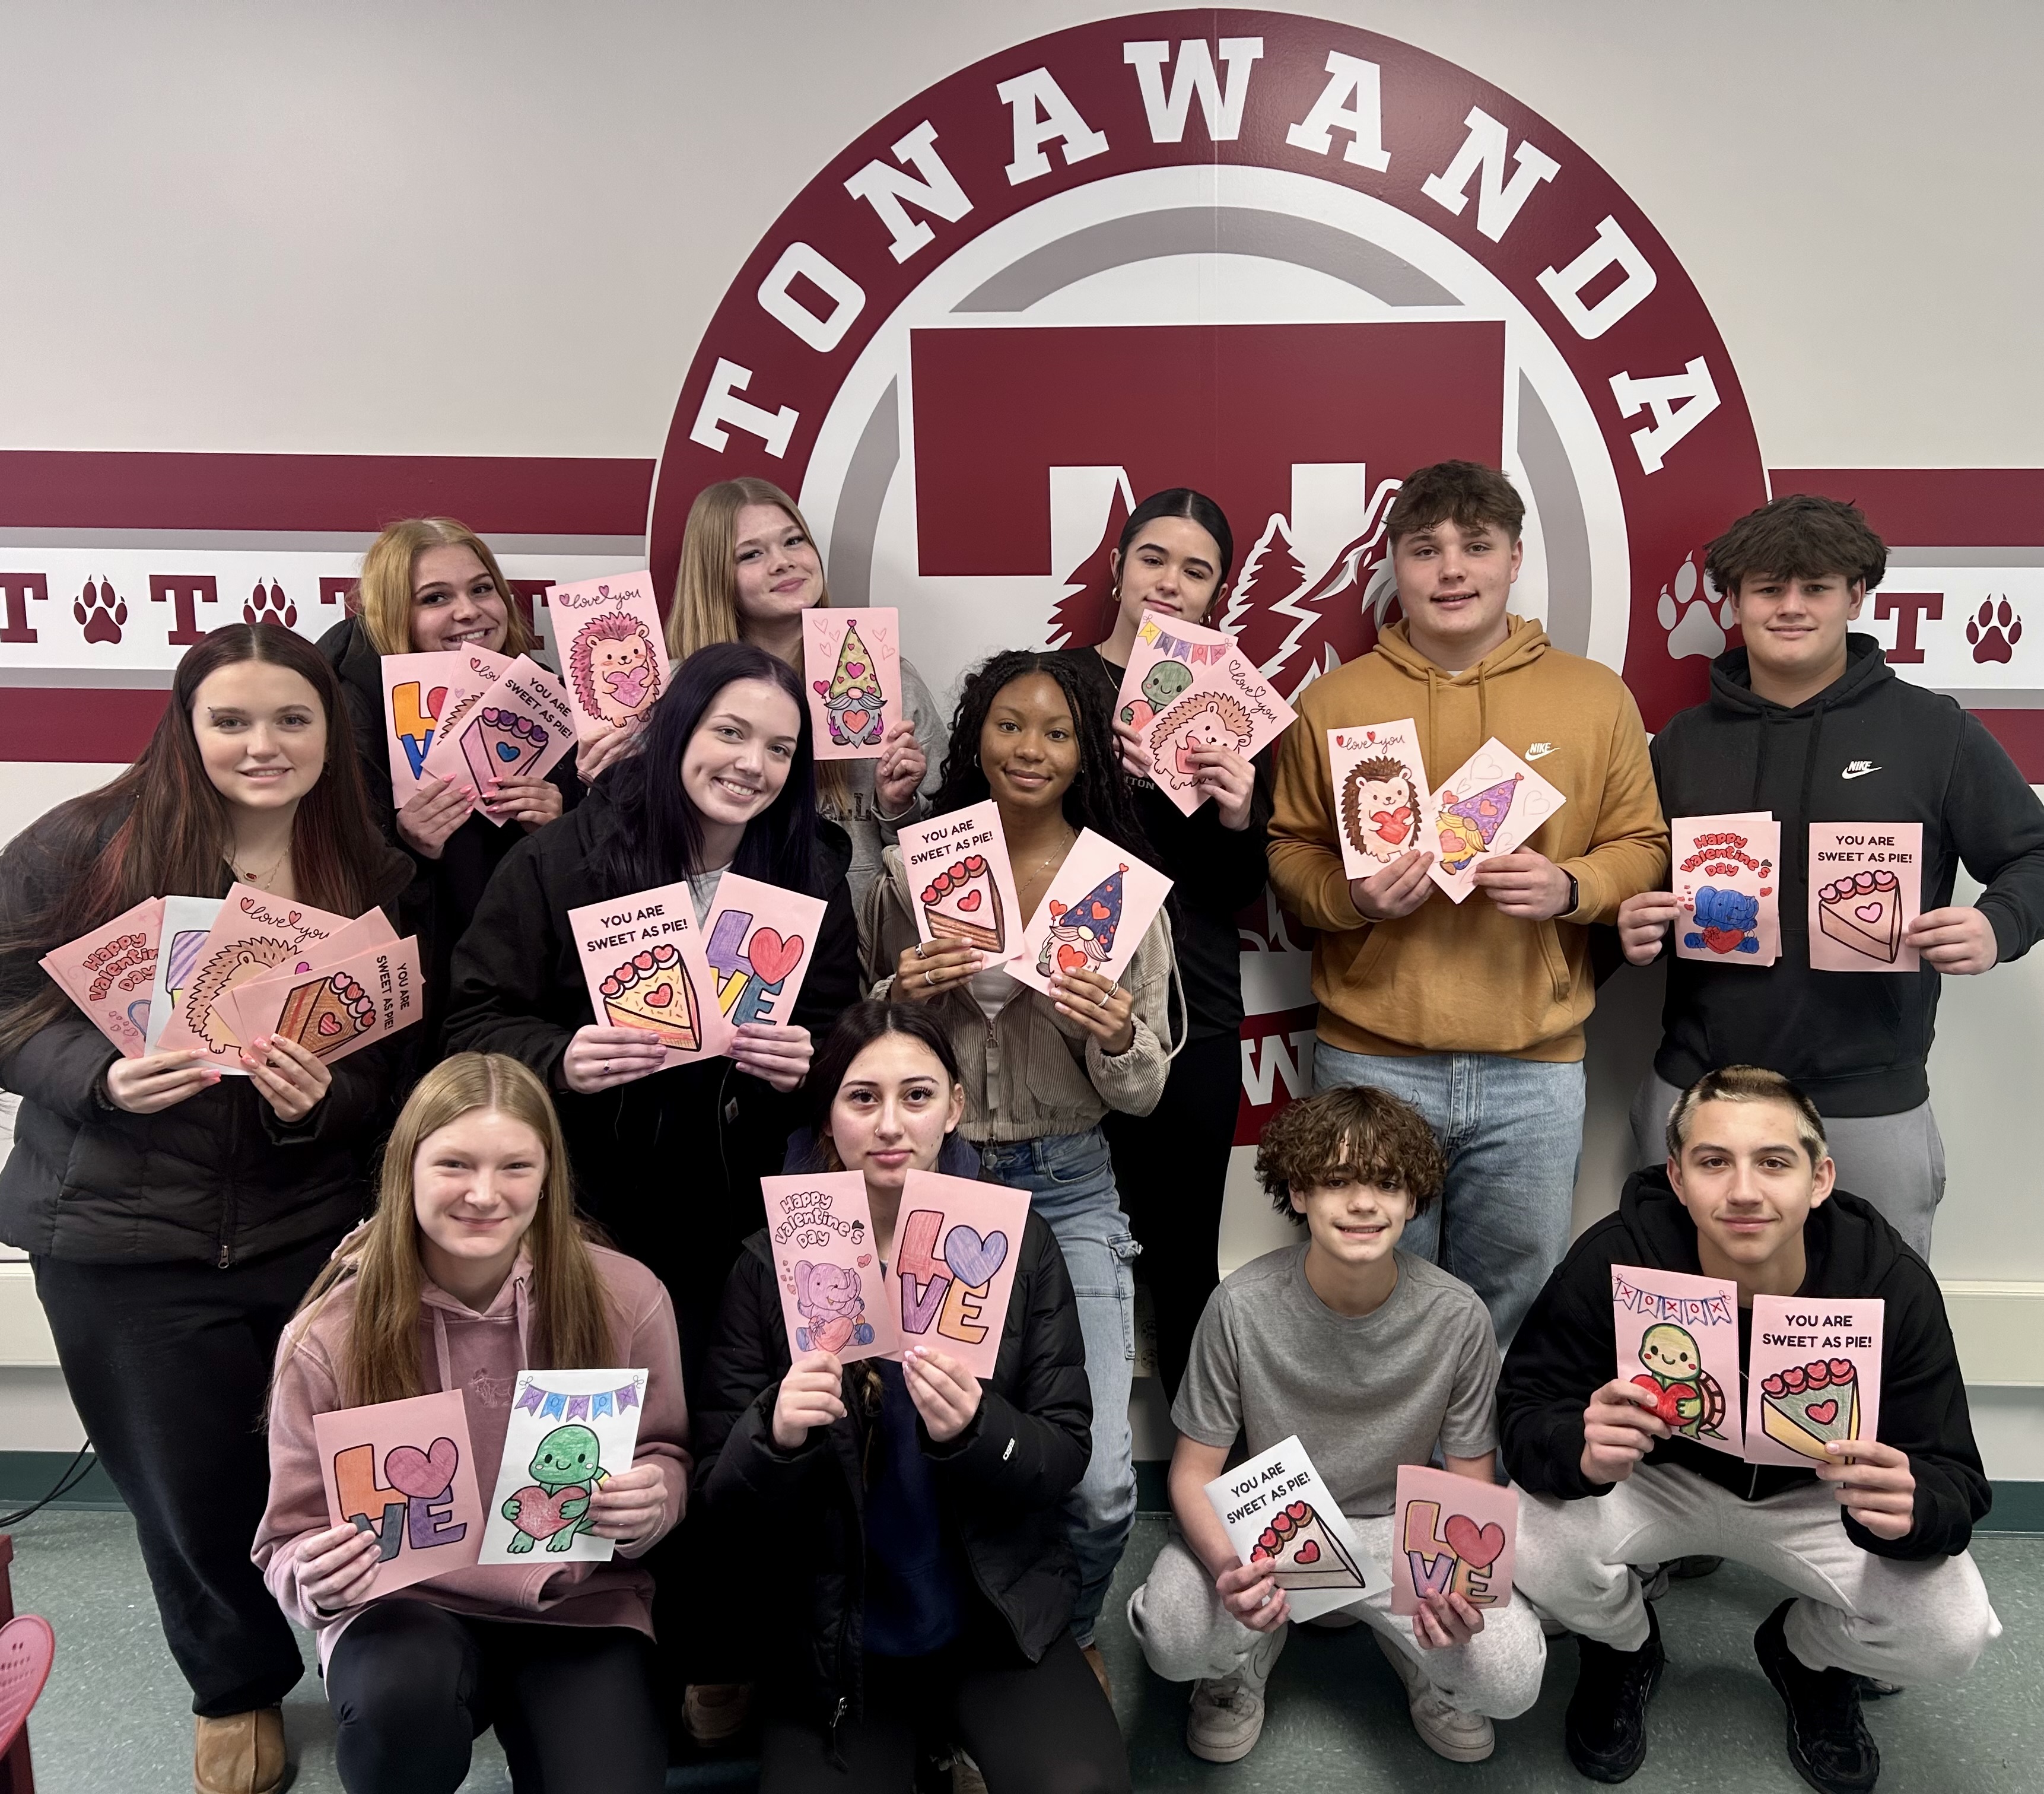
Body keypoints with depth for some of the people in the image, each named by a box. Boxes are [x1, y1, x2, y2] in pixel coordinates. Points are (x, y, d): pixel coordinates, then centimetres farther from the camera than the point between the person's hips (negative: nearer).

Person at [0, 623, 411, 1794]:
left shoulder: (375, 881, 1)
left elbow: (391, 1073, 4)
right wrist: (98, 1076, -20)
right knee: (190, 1493, 11)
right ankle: (237, 1687, 42)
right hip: (120, 1236, -1)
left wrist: (324, 1101, -17)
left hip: (311, 1232, 1)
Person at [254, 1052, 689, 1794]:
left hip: (579, 1602, 2)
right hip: (405, 1603, -1)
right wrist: (316, 1583, -24)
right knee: (402, 1700, -34)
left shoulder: (626, 1298, -10)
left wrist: (652, 1501, -20)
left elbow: (669, 1460, 4)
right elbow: (290, 1543, -1)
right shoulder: (329, 1335, -10)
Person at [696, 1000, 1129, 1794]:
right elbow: (719, 1498, -4)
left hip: (1001, 1618, 0)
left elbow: (1066, 1456, -4)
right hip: (831, 1638, 1)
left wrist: (974, 1430, -25)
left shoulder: (1017, 1242, -6)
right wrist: (775, 1434, -26)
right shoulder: (771, 1262, -7)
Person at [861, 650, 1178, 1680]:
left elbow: (1143, 1095, 2)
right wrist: (900, 998, -11)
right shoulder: (909, 870, 1)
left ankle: (1069, 1635, 28)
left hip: (1067, 1184, -1)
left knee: (1098, 1478, -8)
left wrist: (1117, 1038, -19)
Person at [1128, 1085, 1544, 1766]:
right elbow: (1194, 1471, -12)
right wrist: (1227, 1564, -34)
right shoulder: (1242, 1306, -20)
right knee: (1174, 1643, -30)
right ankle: (1249, 1658, 8)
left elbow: (1472, 1489, -5)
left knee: (1511, 1680, -25)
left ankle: (1423, 1663, 13)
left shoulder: (1458, 1317, -15)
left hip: (1401, 1530, 1)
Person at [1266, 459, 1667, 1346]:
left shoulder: (1596, 696, 4)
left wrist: (1569, 889, -13)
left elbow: (1642, 846, 8)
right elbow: (1289, 848, 7)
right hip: (1372, 1060, 0)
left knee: (1514, 1303, 15)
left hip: (1535, 1070, 1)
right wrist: (1350, 896, -14)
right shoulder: (1333, 700, 3)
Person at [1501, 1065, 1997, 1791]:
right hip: (1654, 1477, -1)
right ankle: (1625, 1650, 11)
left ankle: (1808, 1655, 16)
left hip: (1814, 1498, 1)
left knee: (1951, 1634, -23)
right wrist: (1583, 1450, -48)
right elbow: (1522, 1412, -23)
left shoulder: (1891, 1284, -27)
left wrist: (1910, 1509, -47)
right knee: (1537, 1547, -28)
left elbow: (1956, 1485, -22)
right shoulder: (1614, 1259, -31)